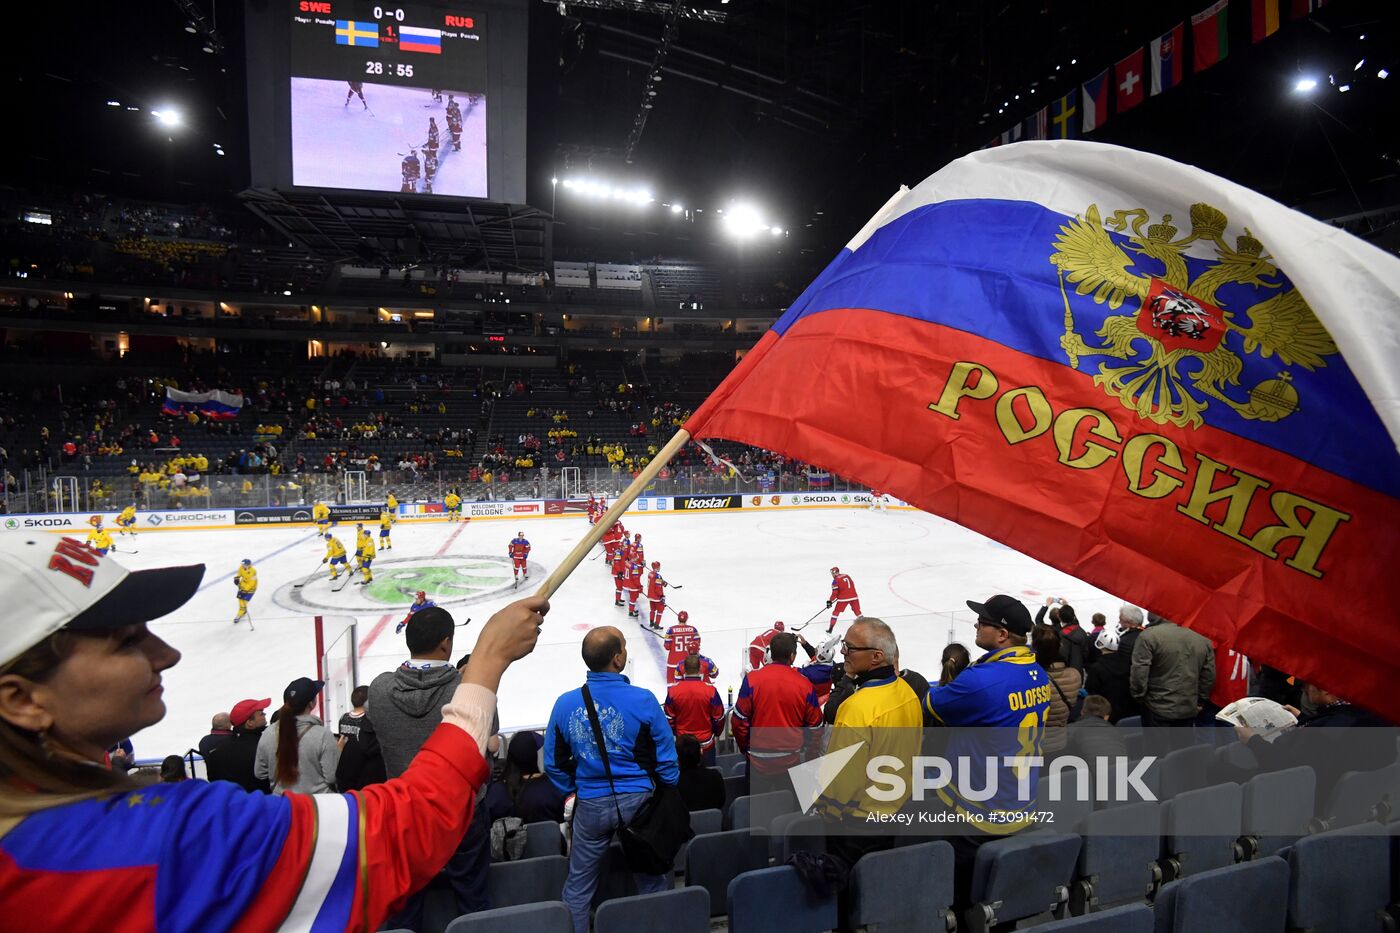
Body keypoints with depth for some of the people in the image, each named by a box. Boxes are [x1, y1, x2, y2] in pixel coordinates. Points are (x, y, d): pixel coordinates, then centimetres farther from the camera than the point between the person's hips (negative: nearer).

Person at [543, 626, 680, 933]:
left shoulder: (565, 704, -8)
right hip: (638, 801, -1)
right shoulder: (643, 700, -15)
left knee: (578, 887, 20)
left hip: (590, 805, 1)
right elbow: (666, 758, -8)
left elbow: (553, 763, 1)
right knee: (651, 882, 18)